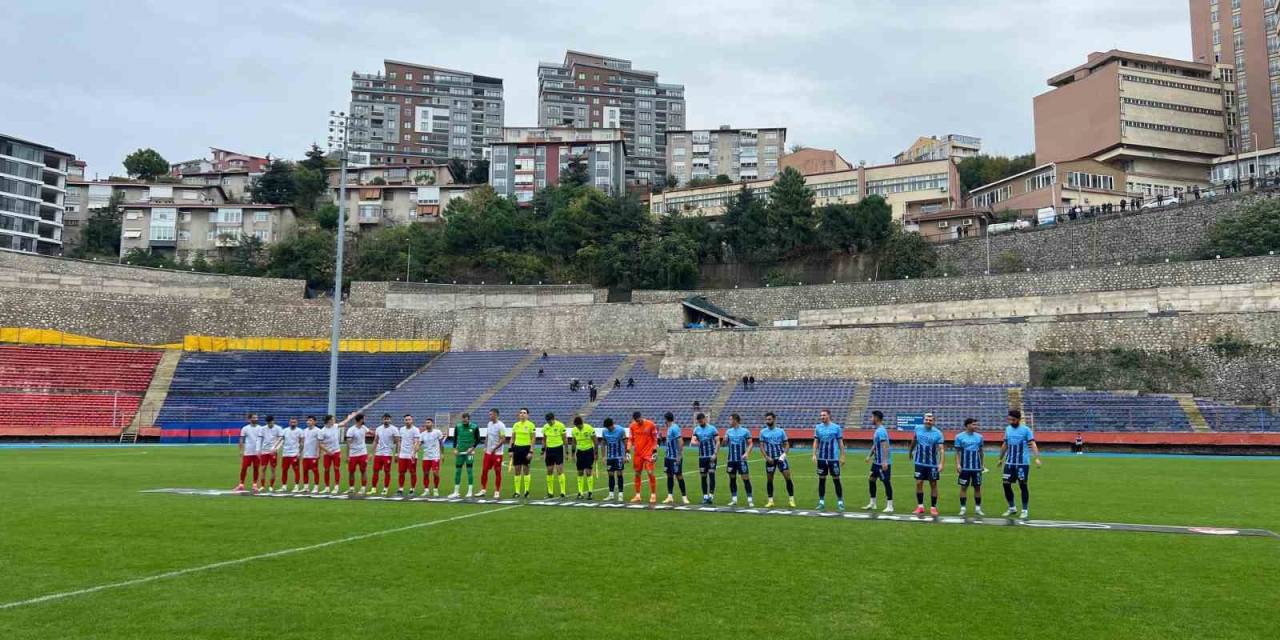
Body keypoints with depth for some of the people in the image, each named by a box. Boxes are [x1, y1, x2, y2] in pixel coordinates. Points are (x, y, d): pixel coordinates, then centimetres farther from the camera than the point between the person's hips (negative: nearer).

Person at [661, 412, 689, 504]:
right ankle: (670, 496, 13)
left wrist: (679, 456, -23)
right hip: (669, 456, 9)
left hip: (675, 457, -9)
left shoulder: (675, 428, -17)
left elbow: (681, 442, -22)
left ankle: (684, 496, 4)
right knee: (669, 475, 9)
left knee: (678, 475, -3)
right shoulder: (669, 428, 12)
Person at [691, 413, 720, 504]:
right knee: (703, 476, 5)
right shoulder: (696, 429, 8)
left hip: (711, 456, -4)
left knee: (711, 474, -10)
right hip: (702, 456, 4)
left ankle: (711, 495, -8)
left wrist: (715, 454, -14)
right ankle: (705, 496, 12)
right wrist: (695, 442, -23)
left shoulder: (712, 428, -3)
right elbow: (692, 441, 1)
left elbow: (717, 442, -4)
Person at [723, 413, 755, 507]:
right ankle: (734, 500, 16)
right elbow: (725, 444, 11)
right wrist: (725, 439, -10)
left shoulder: (745, 431, -4)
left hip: (741, 459, -4)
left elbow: (750, 444, -2)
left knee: (746, 479, -7)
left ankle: (750, 500, 0)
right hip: (731, 459, 4)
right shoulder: (728, 431, 8)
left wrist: (747, 453, -17)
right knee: (732, 479, 8)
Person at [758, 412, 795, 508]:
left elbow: (787, 444, 5)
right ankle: (770, 500, 14)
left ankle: (791, 499, -1)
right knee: (769, 479, 4)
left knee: (788, 477, -9)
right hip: (770, 459, 1)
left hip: (780, 458, -1)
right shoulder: (763, 432, 3)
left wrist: (784, 454, -12)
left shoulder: (781, 431, 2)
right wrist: (766, 457, -11)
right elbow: (761, 446, 2)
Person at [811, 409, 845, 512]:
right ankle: (821, 502, 14)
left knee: (836, 480, 1)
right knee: (821, 480, 7)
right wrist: (814, 454, -2)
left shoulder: (836, 427, -2)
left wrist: (842, 457, -1)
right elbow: (816, 442, 8)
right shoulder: (818, 427, 6)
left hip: (834, 458, -3)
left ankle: (840, 502, 10)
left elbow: (840, 443, 2)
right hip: (821, 458, 3)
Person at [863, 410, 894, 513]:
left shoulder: (881, 431, -18)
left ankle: (889, 506, 2)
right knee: (871, 480, 13)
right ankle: (872, 503, 22)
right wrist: (869, 456, 19)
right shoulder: (876, 430, 13)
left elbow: (885, 446, -25)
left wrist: (884, 461, -29)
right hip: (876, 461, 10)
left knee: (886, 482, -4)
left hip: (883, 463, -10)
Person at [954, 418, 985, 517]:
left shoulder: (979, 437, 5)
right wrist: (958, 464, -9)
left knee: (977, 487, 6)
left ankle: (978, 508, 14)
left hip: (977, 467, 2)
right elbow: (957, 452, -1)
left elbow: (980, 451, 14)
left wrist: (983, 463, 12)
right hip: (965, 467, -2)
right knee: (964, 487, 2)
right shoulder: (959, 437, -3)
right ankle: (962, 508, 8)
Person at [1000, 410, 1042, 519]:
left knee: (1022, 485, 0)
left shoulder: (1026, 430, -7)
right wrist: (1001, 458, 26)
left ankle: (1024, 510, 13)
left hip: (1023, 463, -5)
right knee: (1006, 484, 3)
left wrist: (1037, 458, -28)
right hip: (1009, 463, 5)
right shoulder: (1008, 429, 9)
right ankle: (1012, 508, 19)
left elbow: (1032, 444, -15)